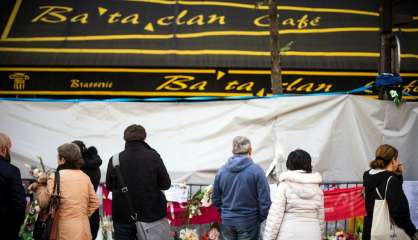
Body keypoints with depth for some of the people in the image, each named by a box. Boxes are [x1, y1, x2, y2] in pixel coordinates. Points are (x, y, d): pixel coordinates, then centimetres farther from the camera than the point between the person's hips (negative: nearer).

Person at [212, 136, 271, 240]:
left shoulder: (222, 170, 0)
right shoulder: (256, 170, -12)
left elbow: (215, 200, 7)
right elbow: (265, 200, -13)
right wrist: (261, 218, 4)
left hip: (226, 221, 4)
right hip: (248, 222, -3)